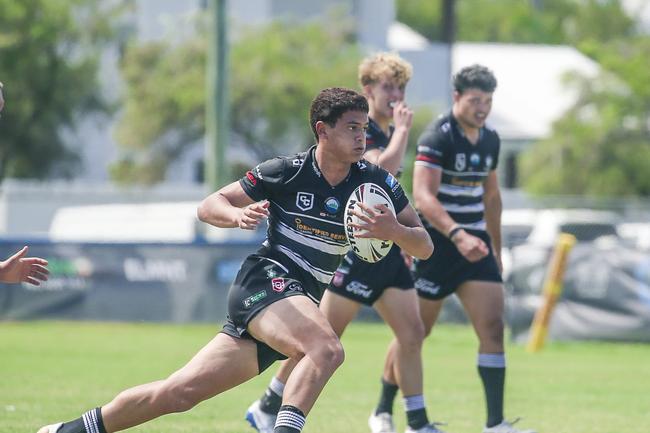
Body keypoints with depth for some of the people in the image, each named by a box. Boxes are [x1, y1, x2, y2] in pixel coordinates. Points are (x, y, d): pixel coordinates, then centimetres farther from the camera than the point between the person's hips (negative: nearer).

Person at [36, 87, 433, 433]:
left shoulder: (374, 181, 1)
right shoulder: (285, 172, -7)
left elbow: (425, 247, 0)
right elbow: (209, 206, 1)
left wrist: (393, 231, -22)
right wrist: (238, 215, -22)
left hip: (300, 304, 4)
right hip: (265, 281, -4)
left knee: (181, 392, 4)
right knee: (327, 350, -34)